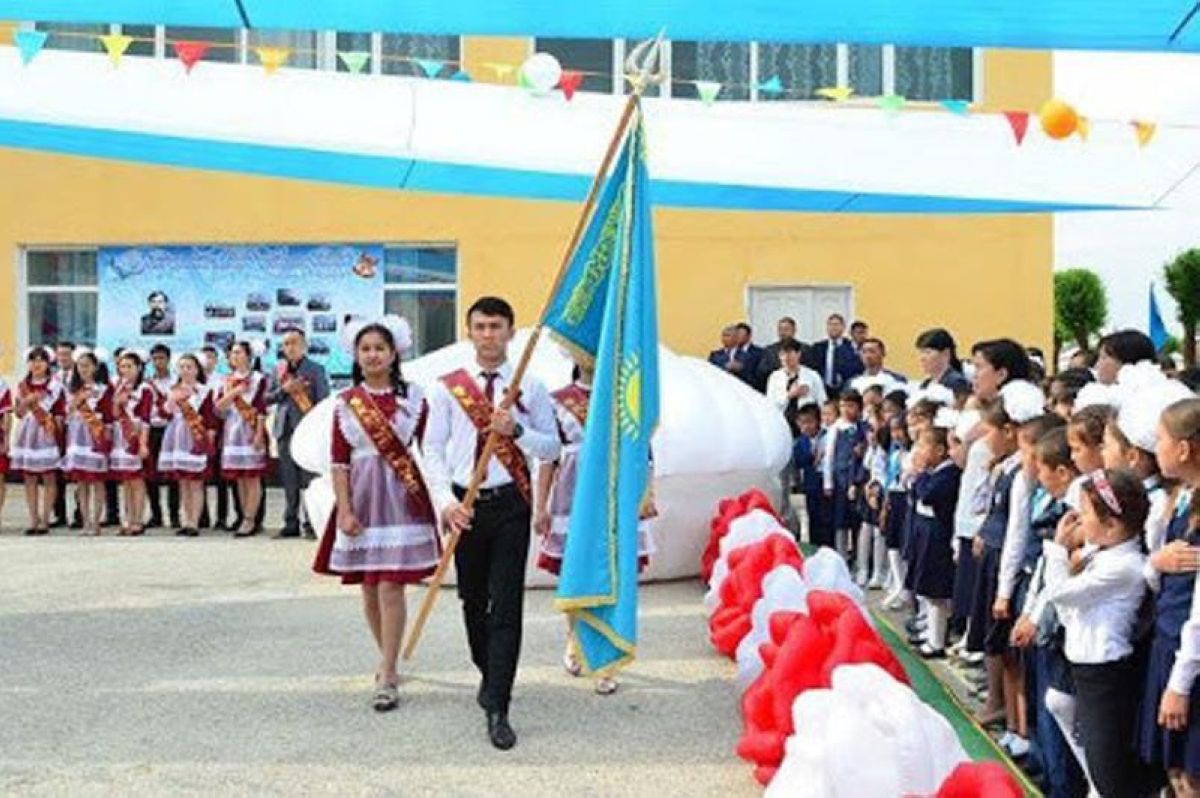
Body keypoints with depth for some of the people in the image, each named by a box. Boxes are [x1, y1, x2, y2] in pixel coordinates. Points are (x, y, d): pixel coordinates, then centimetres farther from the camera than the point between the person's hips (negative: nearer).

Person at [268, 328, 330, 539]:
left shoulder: (315, 369, 2)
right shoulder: (279, 370, 15)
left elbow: (323, 401, -3)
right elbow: (267, 398, 12)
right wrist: (284, 389, -6)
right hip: (285, 429, 5)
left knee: (309, 479, -5)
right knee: (289, 481, 8)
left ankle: (311, 524, 0)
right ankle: (291, 524, 14)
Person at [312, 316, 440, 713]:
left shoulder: (413, 396, 2)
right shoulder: (345, 402, 5)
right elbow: (339, 461, 3)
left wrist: (432, 498, -2)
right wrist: (344, 510, -6)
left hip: (401, 498, -2)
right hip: (362, 499, 2)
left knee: (390, 588, -8)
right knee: (369, 590, 11)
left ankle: (387, 676, -3)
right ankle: (389, 659, 30)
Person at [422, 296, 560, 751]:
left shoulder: (530, 388, 2)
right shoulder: (447, 388, 2)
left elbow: (552, 448, 2)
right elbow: (432, 449, 1)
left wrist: (517, 430, -17)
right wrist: (445, 502, -13)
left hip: (510, 504, -2)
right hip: (464, 504, 2)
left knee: (506, 606, -6)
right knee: (473, 601, 15)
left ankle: (497, 710, -4)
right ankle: (490, 676, 38)